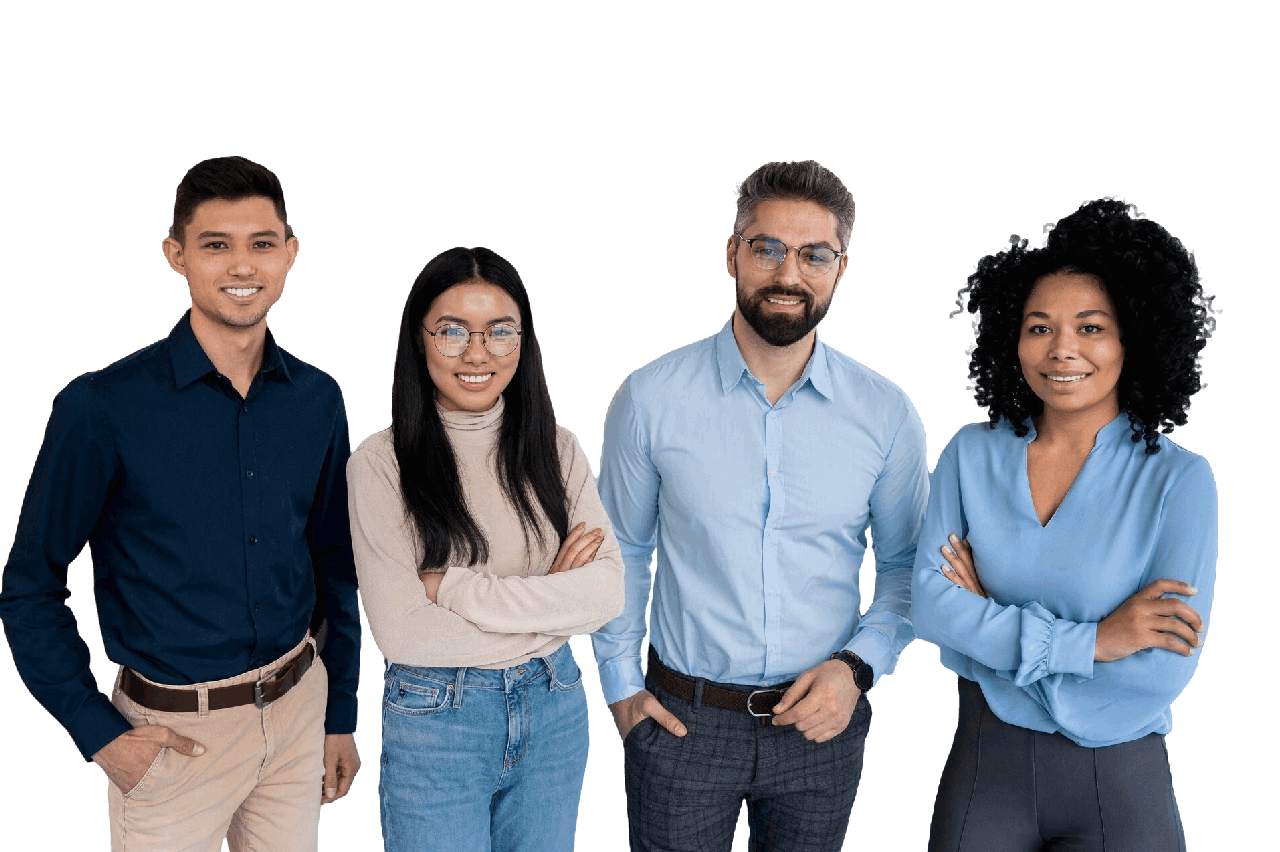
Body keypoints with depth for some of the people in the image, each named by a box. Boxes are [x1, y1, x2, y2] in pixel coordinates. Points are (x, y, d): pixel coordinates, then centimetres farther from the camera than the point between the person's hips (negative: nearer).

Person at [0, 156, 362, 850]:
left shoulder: (317, 401, -1)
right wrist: (101, 734, -11)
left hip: (299, 708, 4)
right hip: (174, 733, -4)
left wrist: (341, 714, 10)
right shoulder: (102, 408, -14)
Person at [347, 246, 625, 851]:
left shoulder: (556, 448, 0)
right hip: (435, 720, -3)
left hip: (554, 711, 4)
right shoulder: (381, 461, -11)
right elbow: (402, 633, -17)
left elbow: (607, 592, -11)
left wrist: (454, 586, -18)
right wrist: (552, 597, -13)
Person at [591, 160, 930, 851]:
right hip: (681, 718, -1)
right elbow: (620, 553, 5)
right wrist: (620, 685, 3)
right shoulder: (649, 399, -8)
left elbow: (908, 564, 5)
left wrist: (858, 665, -8)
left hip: (823, 722, 1)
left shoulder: (887, 413, -5)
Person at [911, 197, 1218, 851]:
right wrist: (1090, 641, -19)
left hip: (1120, 777, -2)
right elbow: (928, 606, -10)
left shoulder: (1179, 479, -11)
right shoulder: (970, 454, -2)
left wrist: (992, 623, -14)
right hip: (986, 764, 2)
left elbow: (1165, 670, -18)